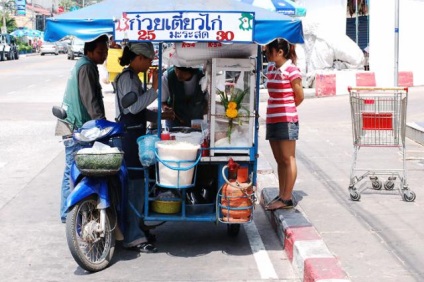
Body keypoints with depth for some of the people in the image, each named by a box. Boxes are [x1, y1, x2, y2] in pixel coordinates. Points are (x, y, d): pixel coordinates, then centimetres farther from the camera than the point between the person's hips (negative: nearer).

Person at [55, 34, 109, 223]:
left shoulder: (83, 65, 19)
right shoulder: (87, 67, -13)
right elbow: (90, 101, -21)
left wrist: (101, 123, 22)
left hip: (74, 127, 10)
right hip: (76, 128, -10)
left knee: (72, 171, 13)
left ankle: (68, 213, 20)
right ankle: (69, 214, -5)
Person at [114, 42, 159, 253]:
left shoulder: (133, 78, 20)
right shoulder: (126, 78, -12)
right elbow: (133, 106, -23)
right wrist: (154, 88, -20)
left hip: (135, 135, 10)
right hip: (128, 136, -10)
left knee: (137, 183, 13)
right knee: (134, 185, -11)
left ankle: (137, 229, 21)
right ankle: (133, 238, -9)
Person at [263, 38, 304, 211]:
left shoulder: (291, 70, -11)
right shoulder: (271, 69, 12)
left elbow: (299, 96, -5)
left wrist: (286, 109, 8)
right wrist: (280, 109, 10)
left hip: (286, 120, -8)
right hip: (272, 119, 8)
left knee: (288, 159, -3)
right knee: (280, 160, 12)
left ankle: (287, 199, 0)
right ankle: (281, 195, 18)